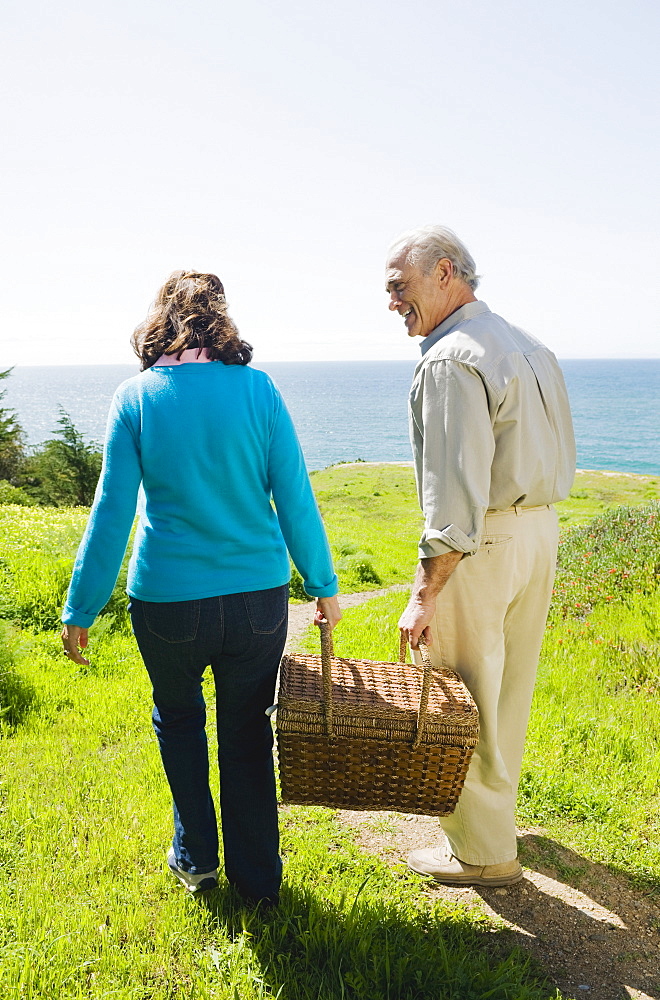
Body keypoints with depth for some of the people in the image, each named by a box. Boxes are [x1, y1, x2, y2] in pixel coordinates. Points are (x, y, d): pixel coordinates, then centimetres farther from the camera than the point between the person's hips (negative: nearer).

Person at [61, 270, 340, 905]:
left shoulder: (135, 397, -5)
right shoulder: (257, 389, -4)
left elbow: (112, 512, -6)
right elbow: (294, 498, -3)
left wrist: (81, 610, 2)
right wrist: (323, 585, 8)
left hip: (167, 601, 0)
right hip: (257, 594, 1)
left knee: (178, 720, 25)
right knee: (247, 734, 16)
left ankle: (196, 857, 36)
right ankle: (258, 880, 28)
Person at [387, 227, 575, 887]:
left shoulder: (451, 360, -18)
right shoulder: (530, 347, 12)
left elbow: (455, 494, -24)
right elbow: (563, 462, 14)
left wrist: (425, 593, -22)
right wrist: (530, 516, 19)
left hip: (481, 543, -9)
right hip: (541, 532, 9)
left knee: (462, 700, 4)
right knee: (507, 688, 22)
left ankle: (483, 852, 18)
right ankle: (494, 802, 41)